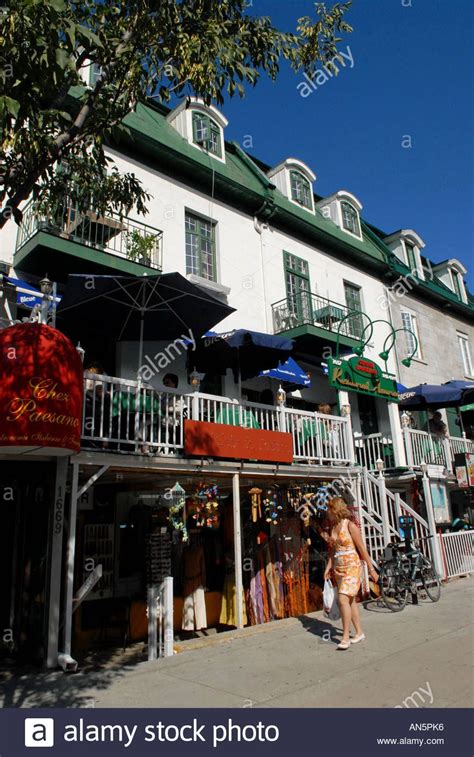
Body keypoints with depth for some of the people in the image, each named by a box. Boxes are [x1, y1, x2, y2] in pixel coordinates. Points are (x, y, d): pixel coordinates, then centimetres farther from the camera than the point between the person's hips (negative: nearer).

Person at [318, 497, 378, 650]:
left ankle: (345, 637, -10)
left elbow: (362, 548, -9)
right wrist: (328, 567, 8)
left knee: (343, 599, -17)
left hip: (352, 566, -7)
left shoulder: (349, 525, -11)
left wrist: (371, 569, -8)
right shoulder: (330, 527, 8)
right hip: (338, 568, 7)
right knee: (350, 600, 13)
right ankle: (359, 632, 26)